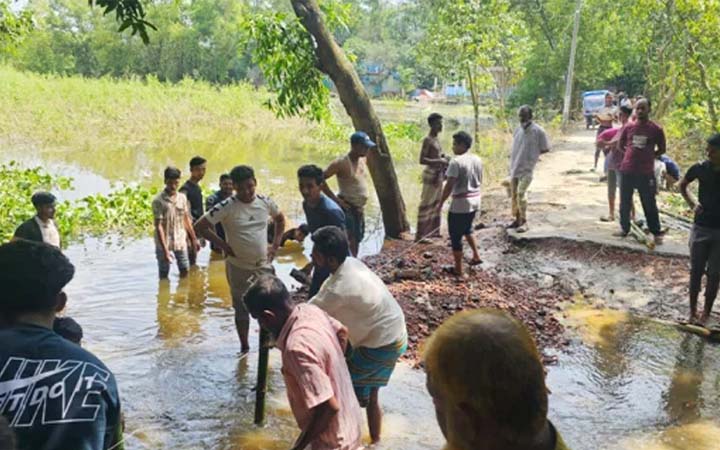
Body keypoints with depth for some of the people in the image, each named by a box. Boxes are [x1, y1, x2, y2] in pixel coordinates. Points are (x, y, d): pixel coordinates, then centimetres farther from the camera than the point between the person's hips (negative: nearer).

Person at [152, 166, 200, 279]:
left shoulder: (182, 197, 1)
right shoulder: (158, 201, -15)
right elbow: (158, 226, -16)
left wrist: (194, 239, 10)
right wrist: (165, 249, -21)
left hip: (181, 242, 4)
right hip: (164, 244, -4)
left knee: (185, 271, 10)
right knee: (164, 275, 7)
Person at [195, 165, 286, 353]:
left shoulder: (266, 202, -2)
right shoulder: (226, 207, -15)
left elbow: (280, 219, 18)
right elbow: (200, 226, -13)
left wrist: (276, 244, 6)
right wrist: (223, 245, -13)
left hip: (264, 265, 3)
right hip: (239, 267, -3)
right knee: (242, 310, 9)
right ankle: (244, 347, 26)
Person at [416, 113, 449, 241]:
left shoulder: (436, 139, 12)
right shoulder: (427, 140, -16)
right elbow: (422, 160, -22)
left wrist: (444, 160, 7)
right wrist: (439, 161, -21)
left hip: (438, 173, 9)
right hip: (431, 174, -9)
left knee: (436, 202, 14)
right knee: (426, 203, -6)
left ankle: (433, 231, 23)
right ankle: (420, 235, -3)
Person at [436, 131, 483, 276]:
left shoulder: (456, 161, -18)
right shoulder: (477, 159, 5)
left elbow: (449, 185, -20)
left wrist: (441, 203, -11)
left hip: (460, 203, -8)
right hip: (475, 201, 8)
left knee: (456, 235, 4)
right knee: (467, 228, 30)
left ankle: (458, 269, 9)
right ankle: (476, 256, 32)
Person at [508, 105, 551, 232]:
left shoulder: (538, 131, -10)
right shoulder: (518, 129, 7)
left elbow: (546, 149, -3)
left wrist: (532, 154, -3)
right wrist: (513, 162, 11)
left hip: (526, 168, -6)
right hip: (514, 167, 6)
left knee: (521, 194, -14)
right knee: (514, 194, 10)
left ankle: (524, 222, -5)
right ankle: (516, 219, 23)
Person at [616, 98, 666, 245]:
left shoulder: (656, 129, -4)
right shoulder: (628, 127, 3)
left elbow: (662, 150, 6)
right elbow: (620, 145, 16)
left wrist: (648, 157, 3)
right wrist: (632, 154, 11)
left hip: (646, 172, -3)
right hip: (627, 170, 3)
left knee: (649, 205, 1)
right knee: (624, 202, 12)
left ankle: (657, 233, 10)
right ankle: (624, 229, 27)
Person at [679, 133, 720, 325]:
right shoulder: (701, 168, -6)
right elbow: (682, 185, 11)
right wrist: (692, 203, -3)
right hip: (701, 227, 1)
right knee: (696, 271, 7)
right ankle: (693, 311, 18)